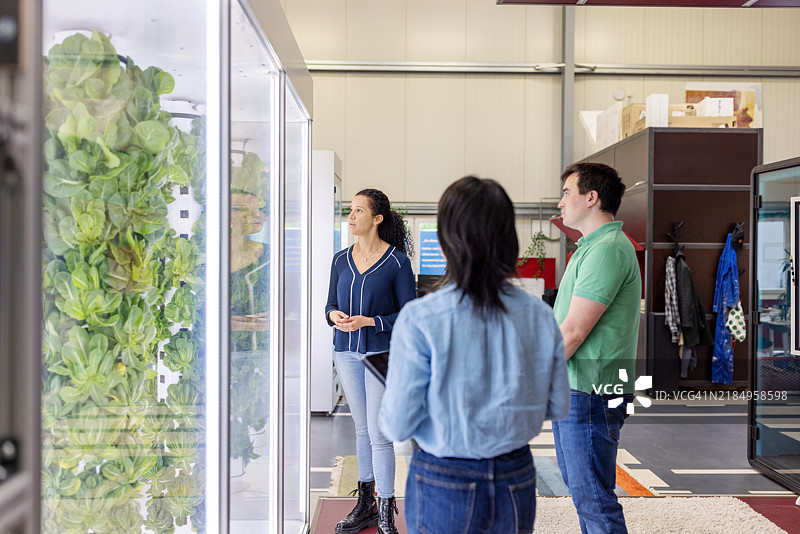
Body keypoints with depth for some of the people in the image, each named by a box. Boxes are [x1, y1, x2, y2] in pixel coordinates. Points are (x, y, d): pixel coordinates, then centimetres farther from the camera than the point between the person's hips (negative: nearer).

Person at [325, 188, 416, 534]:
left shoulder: (397, 262, -8)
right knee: (361, 429, 15)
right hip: (347, 353, 5)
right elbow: (331, 304, 14)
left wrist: (369, 321, -19)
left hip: (381, 353, -5)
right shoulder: (341, 260, 8)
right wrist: (334, 315, -10)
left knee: (378, 432, -5)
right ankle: (366, 506, 26)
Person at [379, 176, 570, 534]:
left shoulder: (419, 320, -19)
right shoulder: (540, 316, -8)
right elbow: (558, 407, 3)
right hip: (517, 486, 3)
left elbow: (398, 427, -15)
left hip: (443, 489, -3)